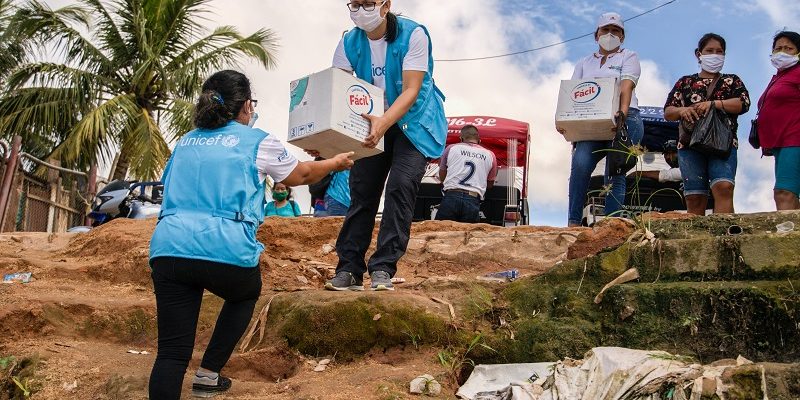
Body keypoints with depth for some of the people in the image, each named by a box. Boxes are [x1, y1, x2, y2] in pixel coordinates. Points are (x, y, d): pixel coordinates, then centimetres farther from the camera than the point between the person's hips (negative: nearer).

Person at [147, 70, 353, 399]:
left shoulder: (185, 143, 23)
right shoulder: (257, 141, 10)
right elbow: (300, 175, 25)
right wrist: (336, 163, 45)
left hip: (169, 247, 3)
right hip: (226, 249, -3)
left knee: (172, 352, 2)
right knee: (245, 295, 32)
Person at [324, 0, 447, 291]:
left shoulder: (413, 35, -19)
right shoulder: (349, 43, -6)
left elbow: (411, 90, -26)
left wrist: (384, 122, -43)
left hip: (414, 122, -4)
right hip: (372, 125, 4)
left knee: (400, 187, -18)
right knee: (361, 192, -1)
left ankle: (383, 268, -15)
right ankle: (349, 270, 3)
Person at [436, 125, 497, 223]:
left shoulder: (451, 148, 11)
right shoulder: (490, 155, 13)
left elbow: (442, 177, 20)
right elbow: (490, 184, 22)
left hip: (451, 197, -1)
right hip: (473, 201, 1)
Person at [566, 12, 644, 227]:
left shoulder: (629, 57, 14)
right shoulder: (584, 63, 24)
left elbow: (626, 87, -7)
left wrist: (623, 113, -27)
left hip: (625, 120, -2)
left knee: (615, 174, -10)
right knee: (580, 164, -23)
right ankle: (573, 222, -27)